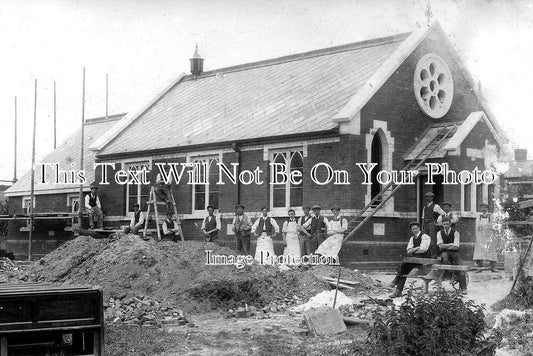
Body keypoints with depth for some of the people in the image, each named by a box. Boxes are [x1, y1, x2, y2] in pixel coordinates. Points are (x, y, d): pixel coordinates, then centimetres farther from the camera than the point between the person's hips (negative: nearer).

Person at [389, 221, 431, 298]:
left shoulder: (425, 236, -1)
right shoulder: (412, 238, 20)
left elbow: (423, 250, -13)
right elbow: (408, 251, 10)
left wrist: (413, 250, -1)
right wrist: (417, 248, -6)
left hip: (423, 258, -6)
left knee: (405, 262, -29)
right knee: (405, 270, -19)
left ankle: (396, 280, -15)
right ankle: (398, 291, -23)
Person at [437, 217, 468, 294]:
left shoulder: (455, 233, 0)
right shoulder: (440, 233, 5)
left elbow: (456, 247, -9)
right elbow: (440, 246, -7)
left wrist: (445, 246, -8)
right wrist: (451, 244, -11)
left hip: (454, 252, 0)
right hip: (445, 253, 1)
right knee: (444, 256, -37)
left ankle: (463, 288, -18)